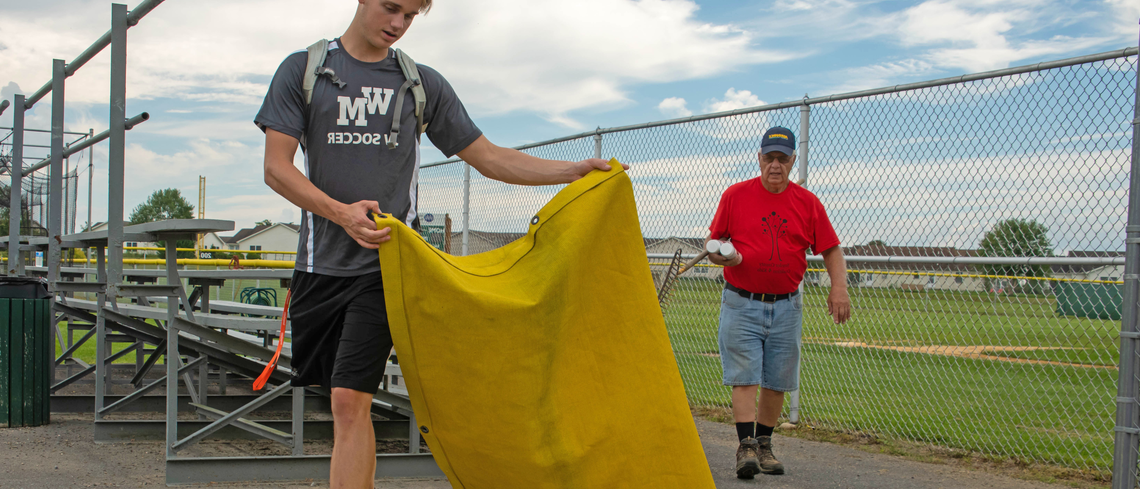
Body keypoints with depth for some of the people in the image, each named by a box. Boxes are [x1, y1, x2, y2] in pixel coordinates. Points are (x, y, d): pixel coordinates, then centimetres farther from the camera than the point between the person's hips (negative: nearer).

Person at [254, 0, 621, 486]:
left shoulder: (423, 84, 9)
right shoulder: (303, 70, 6)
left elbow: (489, 158, 10)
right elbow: (276, 167, -3)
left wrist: (575, 170, -1)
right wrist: (341, 212, -19)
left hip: (384, 264, -1)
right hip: (319, 263, 2)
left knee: (351, 400, -11)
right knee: (345, 395, 11)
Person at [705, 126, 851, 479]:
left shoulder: (808, 203, 4)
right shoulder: (735, 195, 1)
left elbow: (830, 249, 5)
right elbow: (712, 239, 7)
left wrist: (838, 287, -10)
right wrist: (718, 254, -17)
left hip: (787, 307, 2)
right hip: (741, 303, -2)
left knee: (777, 381, 7)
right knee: (744, 377, -8)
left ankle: (764, 445, 20)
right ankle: (746, 447, -8)